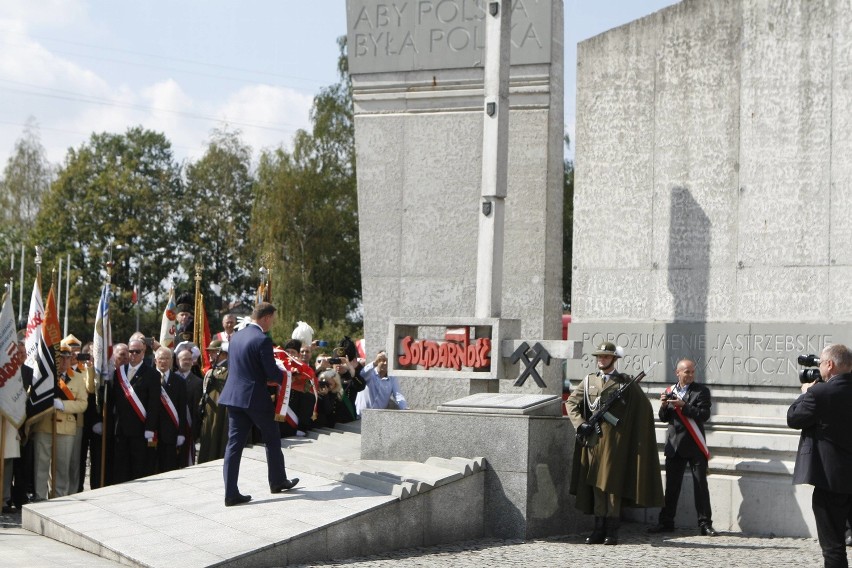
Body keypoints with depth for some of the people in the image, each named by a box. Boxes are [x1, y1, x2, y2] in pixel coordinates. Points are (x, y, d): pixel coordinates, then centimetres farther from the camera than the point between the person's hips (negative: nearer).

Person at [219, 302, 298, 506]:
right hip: (255, 397, -7)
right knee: (272, 439, 14)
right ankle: (278, 481, 28)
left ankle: (231, 493, 1)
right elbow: (272, 372, -15)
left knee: (234, 443, 4)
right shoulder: (263, 340, -16)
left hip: (233, 396, 7)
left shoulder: (236, 336, 9)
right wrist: (287, 378, 5)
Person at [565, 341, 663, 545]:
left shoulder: (625, 382, 3)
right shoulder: (589, 381, 13)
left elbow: (644, 407, 2)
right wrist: (580, 423, 0)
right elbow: (571, 402, 14)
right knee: (596, 483, 4)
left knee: (612, 484, -4)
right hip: (593, 438, 4)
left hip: (615, 439, -4)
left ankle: (612, 531, 0)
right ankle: (599, 529, 10)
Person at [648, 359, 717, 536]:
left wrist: (683, 406, -20)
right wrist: (664, 406, -9)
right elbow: (664, 418, 11)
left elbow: (704, 415, -13)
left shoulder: (701, 391, -1)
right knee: (671, 486, 8)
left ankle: (705, 524, 2)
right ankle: (666, 522, 14)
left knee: (700, 485, -2)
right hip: (674, 445, 4)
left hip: (695, 446, -3)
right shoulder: (670, 391, 10)